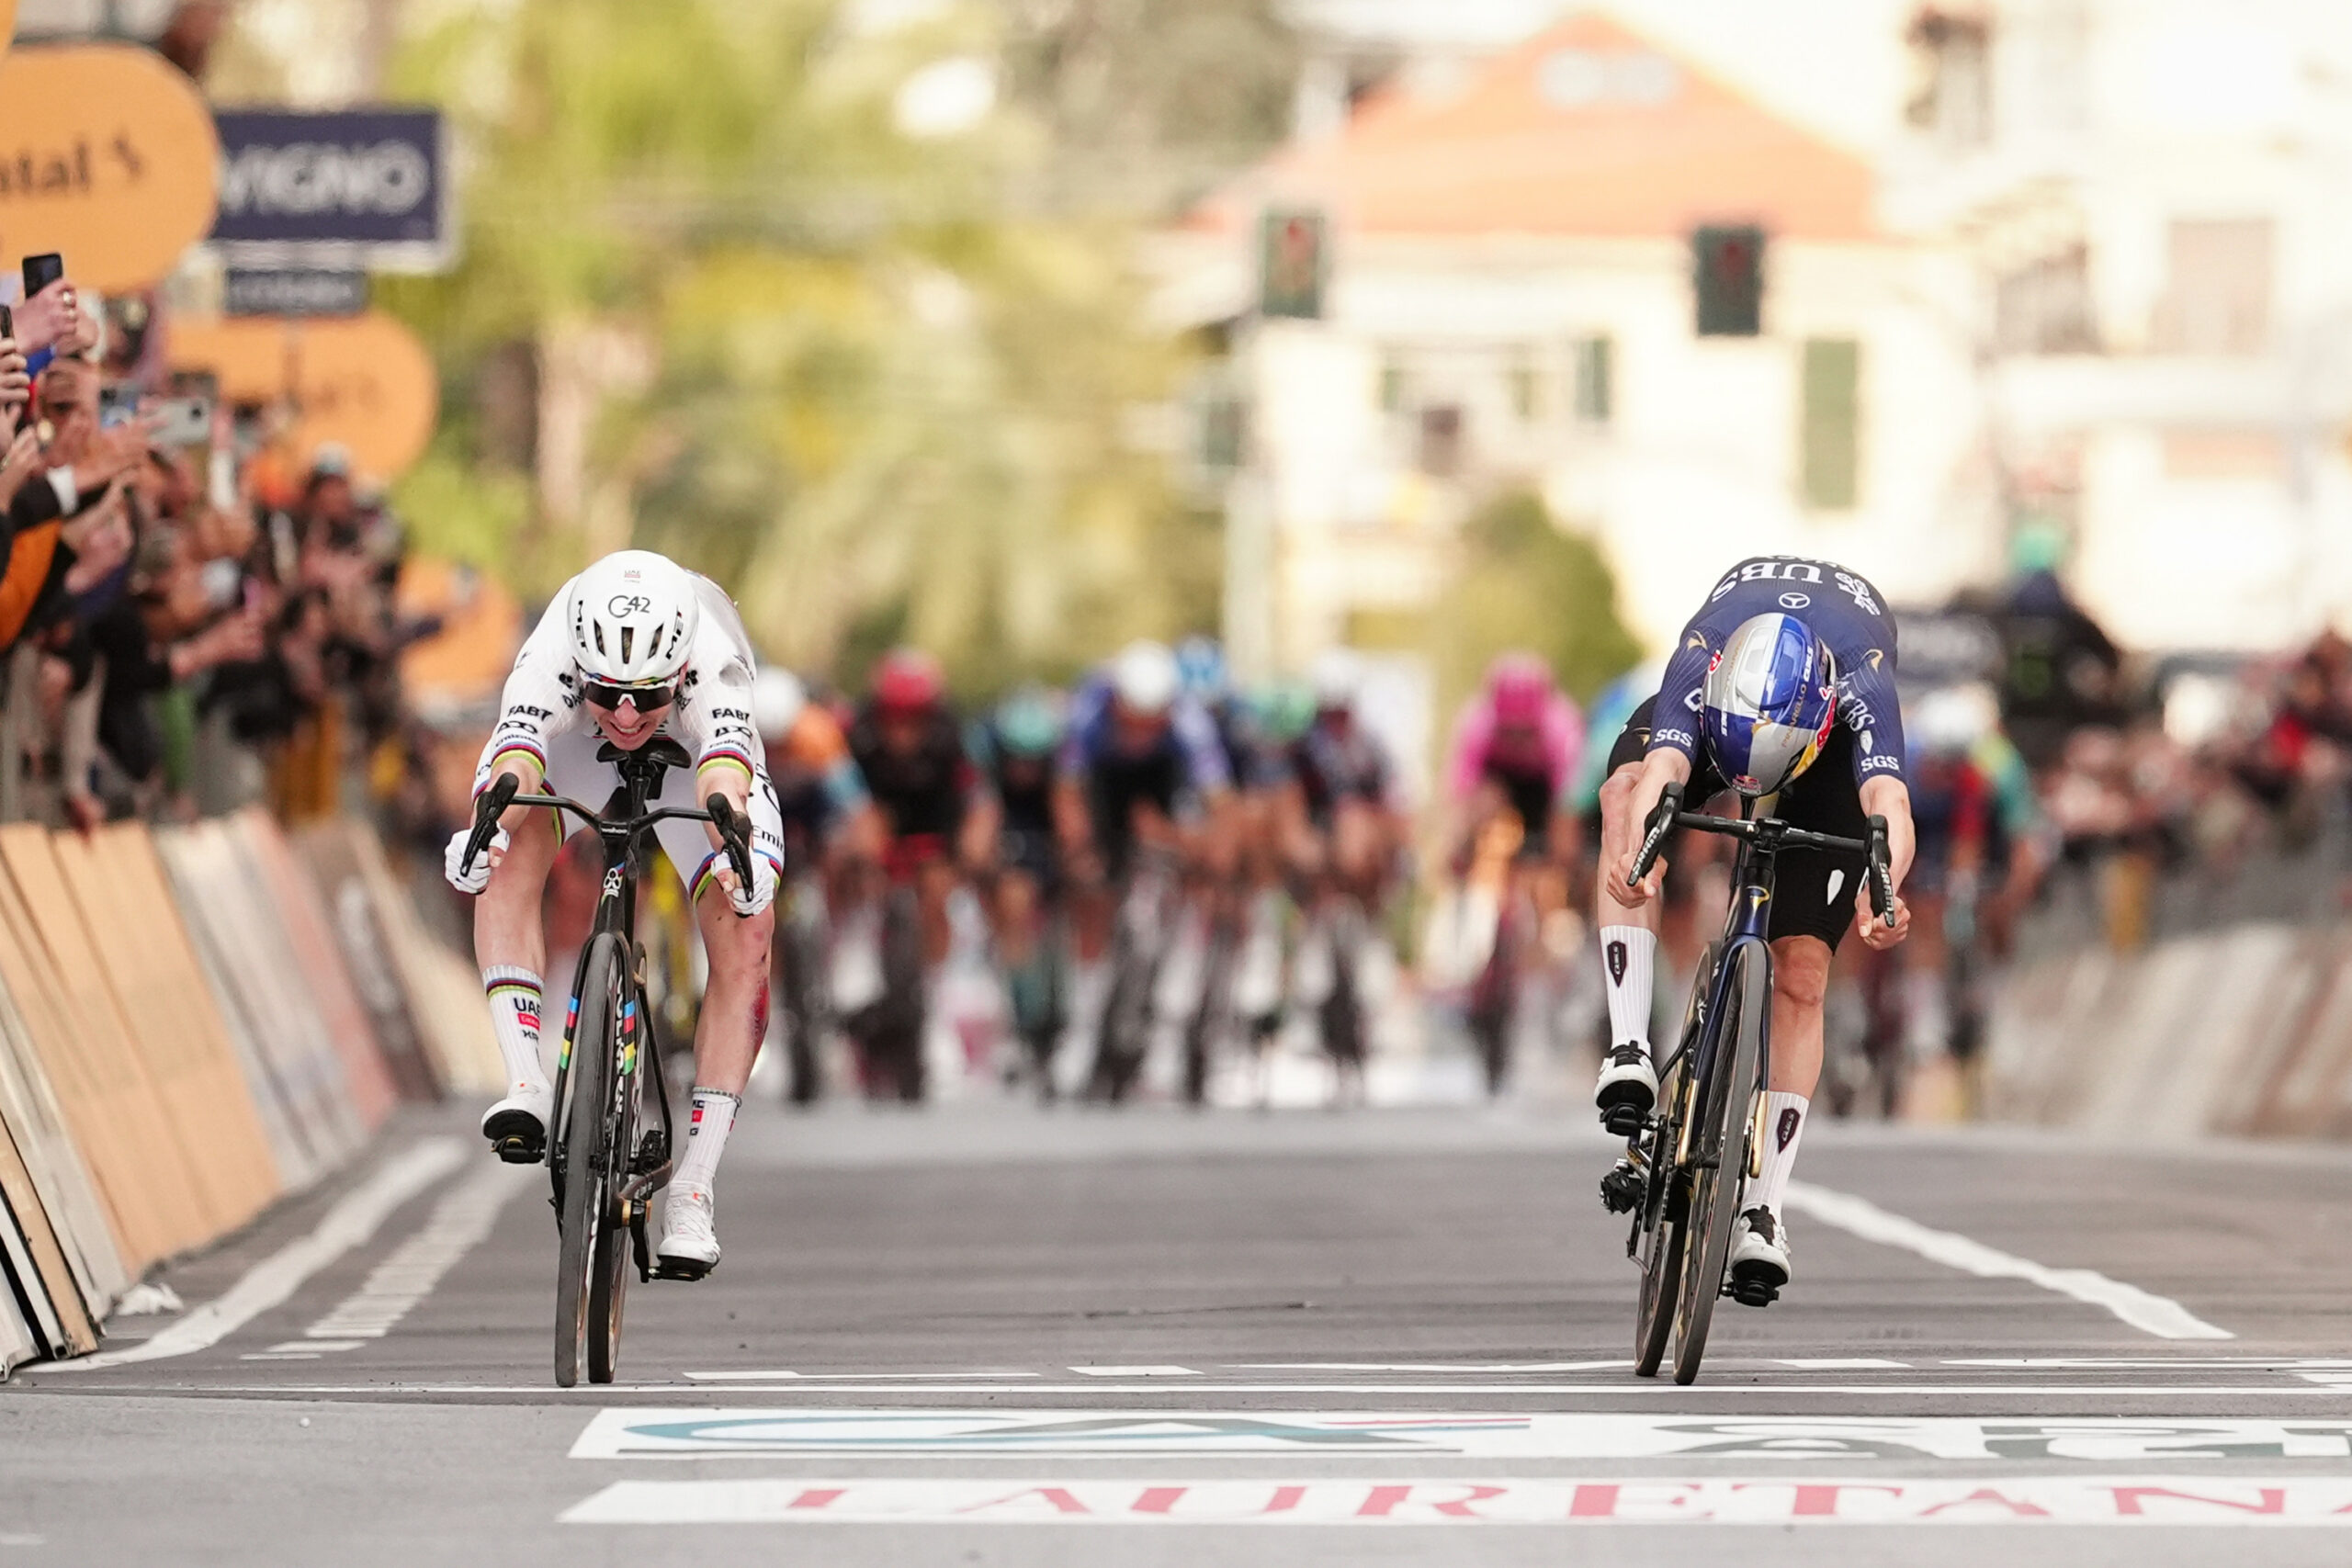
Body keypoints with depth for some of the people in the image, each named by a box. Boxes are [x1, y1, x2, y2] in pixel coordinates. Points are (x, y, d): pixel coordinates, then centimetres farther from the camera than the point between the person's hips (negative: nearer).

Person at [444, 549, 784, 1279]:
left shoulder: (714, 662, -41)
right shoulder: (551, 656, -39)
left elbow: (723, 775, -56)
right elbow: (517, 761, -53)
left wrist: (736, 855, -78)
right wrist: (488, 829, -76)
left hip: (694, 750, 0)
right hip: (574, 746, 0)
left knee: (746, 938, -18)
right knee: (511, 857, -32)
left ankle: (694, 1189, -12)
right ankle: (526, 1085, -35)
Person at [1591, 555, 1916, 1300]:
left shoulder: (1862, 682, -44)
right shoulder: (1698, 659, -41)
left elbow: (1890, 806, -58)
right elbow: (1663, 772, -56)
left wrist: (1880, 895, -78)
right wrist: (1639, 856, -77)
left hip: (1834, 746, -1)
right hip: (1721, 702, 1)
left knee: (1801, 975, -11)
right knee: (1623, 790, -32)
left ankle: (1763, 1209, -5)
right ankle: (1629, 1051, -34)